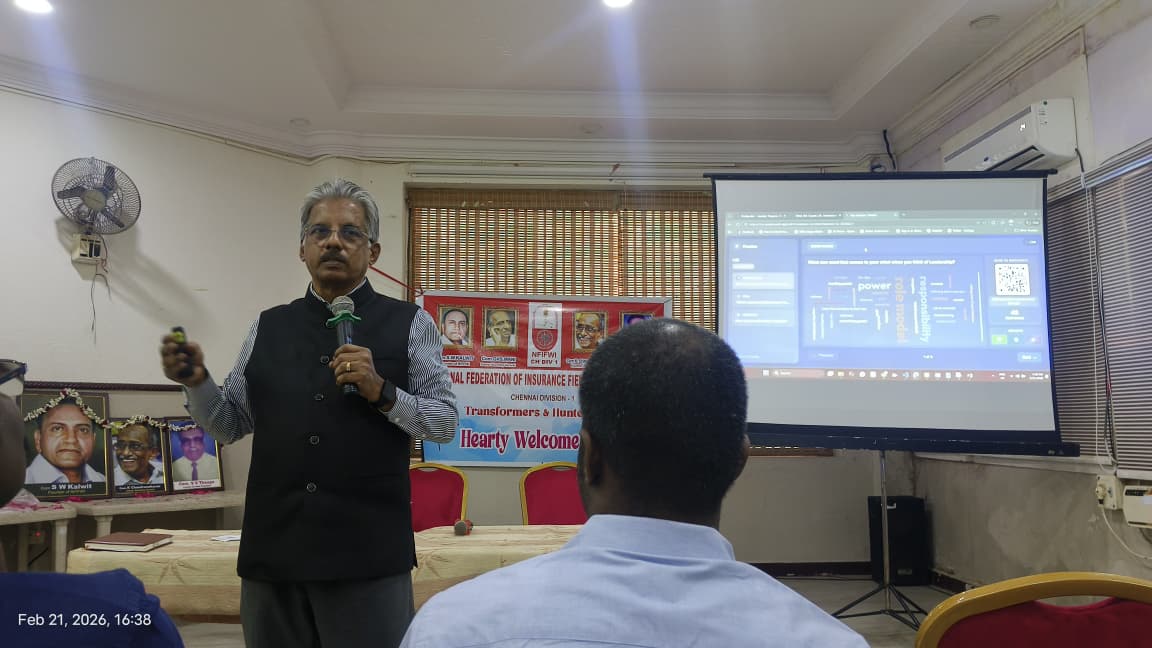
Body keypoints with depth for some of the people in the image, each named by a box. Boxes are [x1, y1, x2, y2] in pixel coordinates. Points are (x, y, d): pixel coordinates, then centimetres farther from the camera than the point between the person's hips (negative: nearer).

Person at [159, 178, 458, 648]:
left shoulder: (410, 324, 1)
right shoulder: (267, 328, 11)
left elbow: (446, 423, -1)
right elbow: (230, 426, 13)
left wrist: (382, 392, -16)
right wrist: (197, 382, -4)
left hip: (368, 554, -3)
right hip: (273, 549, 3)